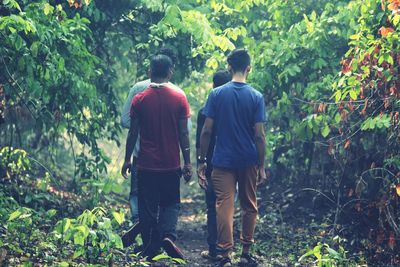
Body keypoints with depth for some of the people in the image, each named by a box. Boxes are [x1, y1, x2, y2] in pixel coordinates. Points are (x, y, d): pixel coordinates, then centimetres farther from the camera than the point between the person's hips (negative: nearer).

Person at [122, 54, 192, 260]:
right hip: (171, 164, 0)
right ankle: (168, 235, -10)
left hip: (146, 164, 0)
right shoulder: (179, 98, -4)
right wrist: (187, 162, 3)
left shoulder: (140, 99, -4)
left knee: (148, 206, 9)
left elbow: (133, 132, -1)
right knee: (171, 203, 14)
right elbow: (183, 133, -3)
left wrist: (127, 159, 10)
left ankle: (150, 248, 11)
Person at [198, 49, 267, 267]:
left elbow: (207, 130, -5)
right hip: (249, 161, 1)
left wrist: (201, 161, 2)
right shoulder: (256, 97, -4)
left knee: (224, 207, -1)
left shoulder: (217, 94, -3)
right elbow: (259, 135, -6)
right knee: (249, 206, 14)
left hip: (223, 161, -1)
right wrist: (262, 166, 1)